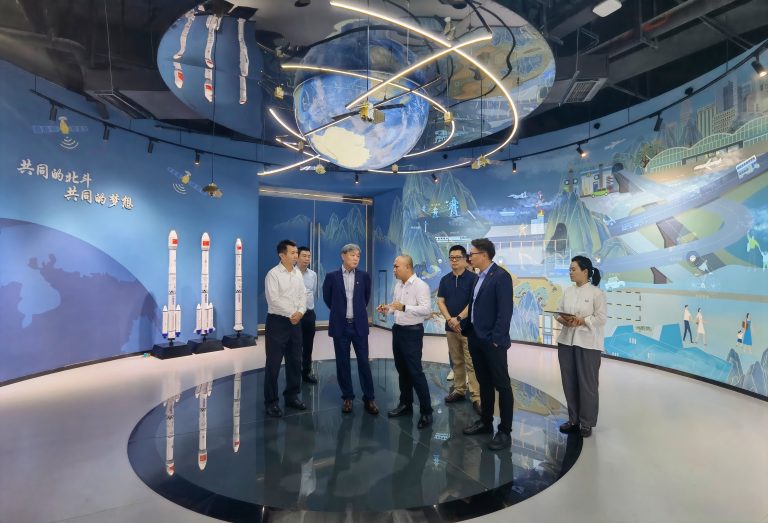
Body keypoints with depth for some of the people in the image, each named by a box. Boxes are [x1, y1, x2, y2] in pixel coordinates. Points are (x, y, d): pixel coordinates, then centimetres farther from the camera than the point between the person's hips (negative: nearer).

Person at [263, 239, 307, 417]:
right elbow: (273, 299, -17)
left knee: (295, 361, 12)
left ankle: (292, 396, 27)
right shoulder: (273, 274, -10)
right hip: (277, 321, -6)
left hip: (295, 322, 6)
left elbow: (302, 296, 8)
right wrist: (291, 313, -14)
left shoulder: (298, 274, 9)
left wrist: (300, 312, -10)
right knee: (274, 362, 1)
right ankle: (271, 401, 14)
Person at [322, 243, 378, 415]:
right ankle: (347, 397, 21)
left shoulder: (364, 276, 1)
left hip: (359, 325, 1)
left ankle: (369, 398, 15)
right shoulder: (332, 276, -3)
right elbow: (327, 298, 11)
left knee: (364, 361, 4)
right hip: (340, 325, 0)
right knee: (343, 362, 7)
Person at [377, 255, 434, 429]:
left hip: (412, 332, -8)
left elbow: (426, 309, -24)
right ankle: (405, 404, 31)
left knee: (415, 371, -5)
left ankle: (426, 411, 6)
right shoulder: (398, 285, 10)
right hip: (398, 330, 8)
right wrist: (387, 308, -1)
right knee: (402, 370, 17)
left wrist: (404, 307, -30)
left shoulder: (420, 285, -15)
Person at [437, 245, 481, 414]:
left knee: (471, 363, -4)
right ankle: (459, 390, 23)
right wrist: (450, 320, -11)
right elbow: (440, 302, 3)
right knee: (456, 361, 13)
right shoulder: (445, 280, 8)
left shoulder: (473, 278, -6)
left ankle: (476, 397, 0)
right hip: (450, 327, 5)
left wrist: (459, 319, -14)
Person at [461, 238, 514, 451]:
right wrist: (467, 329, 11)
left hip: (492, 341, -8)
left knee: (502, 385, 4)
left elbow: (505, 310, -18)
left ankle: (505, 432, 13)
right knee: (484, 383, 18)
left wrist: (496, 339, -19)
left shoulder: (501, 276, -13)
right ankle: (485, 422, 31)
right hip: (476, 338, 8)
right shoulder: (480, 277, 12)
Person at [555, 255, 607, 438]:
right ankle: (573, 419, 27)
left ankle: (586, 423, 20)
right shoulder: (568, 291, 8)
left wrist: (581, 321, -21)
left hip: (588, 344, -5)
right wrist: (563, 320, -12)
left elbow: (601, 318, -11)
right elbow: (558, 311, 9)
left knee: (587, 384, 5)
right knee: (569, 382, 12)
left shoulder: (596, 293, -7)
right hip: (567, 341, 5)